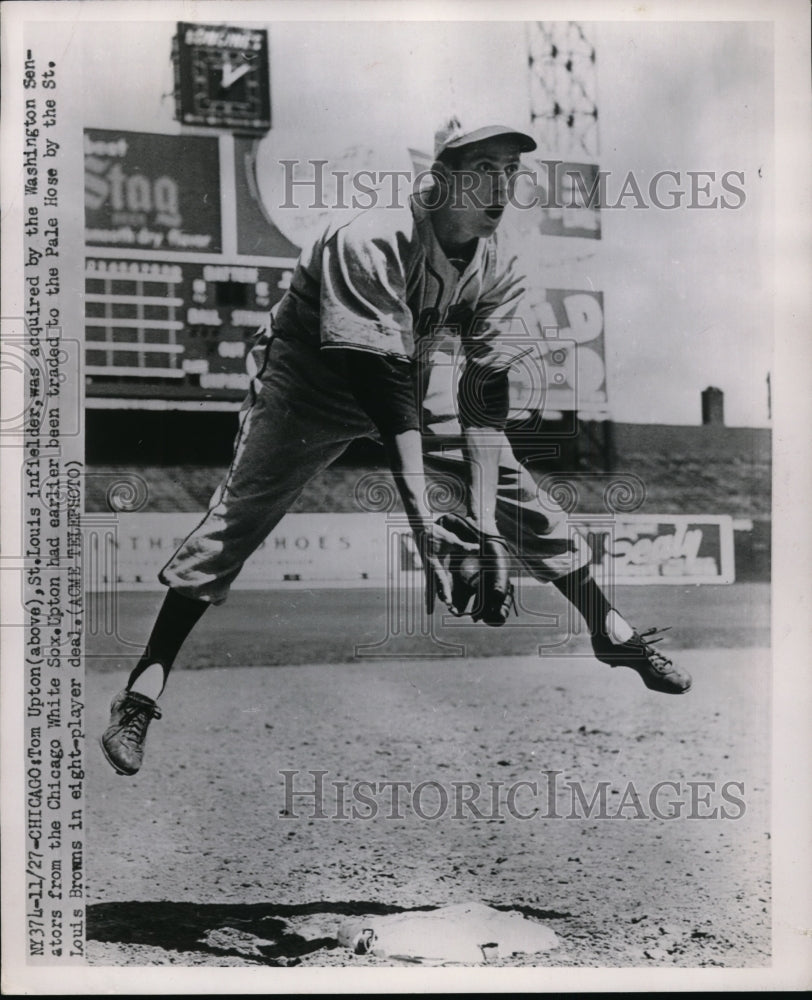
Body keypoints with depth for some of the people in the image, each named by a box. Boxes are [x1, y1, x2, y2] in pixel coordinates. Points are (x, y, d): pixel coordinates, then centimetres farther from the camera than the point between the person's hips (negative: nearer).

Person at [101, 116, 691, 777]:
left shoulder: (498, 269, -14)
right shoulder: (370, 244, -32)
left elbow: (486, 398, -18)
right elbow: (382, 384, -38)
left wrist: (483, 522, -28)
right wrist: (422, 522, -44)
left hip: (409, 386, 5)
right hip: (310, 385, -5)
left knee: (523, 498, -1)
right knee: (235, 520, -17)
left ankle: (614, 633, 18)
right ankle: (142, 691, -9)